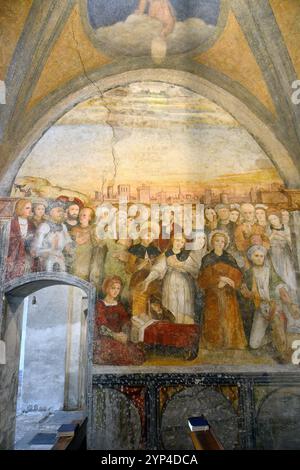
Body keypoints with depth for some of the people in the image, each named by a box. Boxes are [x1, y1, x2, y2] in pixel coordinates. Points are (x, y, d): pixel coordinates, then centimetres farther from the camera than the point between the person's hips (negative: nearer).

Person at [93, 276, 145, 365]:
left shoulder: (119, 305, 16)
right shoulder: (100, 304, 2)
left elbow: (126, 322, 3)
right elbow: (101, 325, -10)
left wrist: (124, 335, -18)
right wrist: (114, 334, -25)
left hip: (118, 338, 5)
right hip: (104, 338, -5)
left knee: (138, 354, -20)